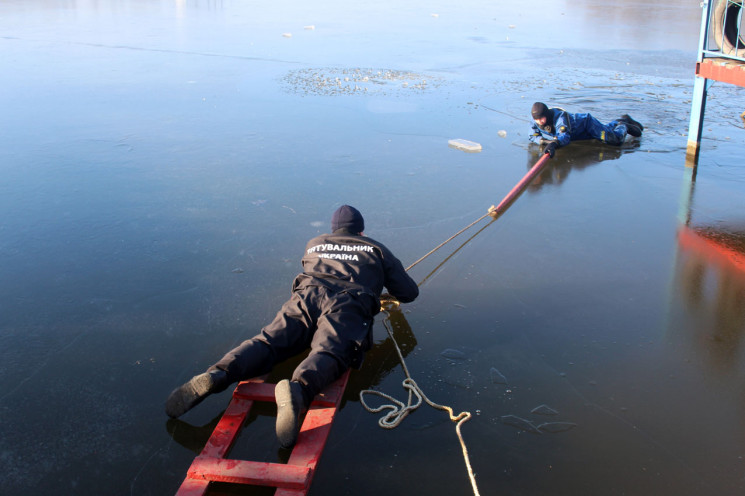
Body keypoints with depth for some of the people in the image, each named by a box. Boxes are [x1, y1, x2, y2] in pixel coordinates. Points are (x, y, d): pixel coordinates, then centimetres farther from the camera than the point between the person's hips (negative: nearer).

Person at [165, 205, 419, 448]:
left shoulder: (314, 244, 38)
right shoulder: (377, 249, 32)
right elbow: (409, 292, 33)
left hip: (306, 296, 3)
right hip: (348, 306, -2)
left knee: (267, 342, -11)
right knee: (329, 354, -27)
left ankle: (217, 375, -39)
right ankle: (298, 390, -60)